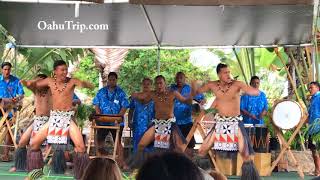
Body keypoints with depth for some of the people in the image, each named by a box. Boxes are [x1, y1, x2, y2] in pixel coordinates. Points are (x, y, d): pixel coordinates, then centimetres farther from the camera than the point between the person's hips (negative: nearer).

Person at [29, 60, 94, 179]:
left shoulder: (72, 81, -7)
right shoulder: (50, 81, 2)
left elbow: (91, 86, -16)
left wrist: (83, 84, -36)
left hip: (68, 117, -3)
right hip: (54, 117, 3)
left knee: (80, 146, -20)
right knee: (34, 143, 1)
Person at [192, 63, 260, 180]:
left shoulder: (237, 84, -12)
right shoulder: (212, 85, -3)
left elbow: (257, 93, -19)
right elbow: (195, 92, 9)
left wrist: (245, 89, -40)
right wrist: (193, 85, -14)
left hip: (235, 122, -3)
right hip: (220, 123, 3)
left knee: (244, 153, -10)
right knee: (202, 150, 3)